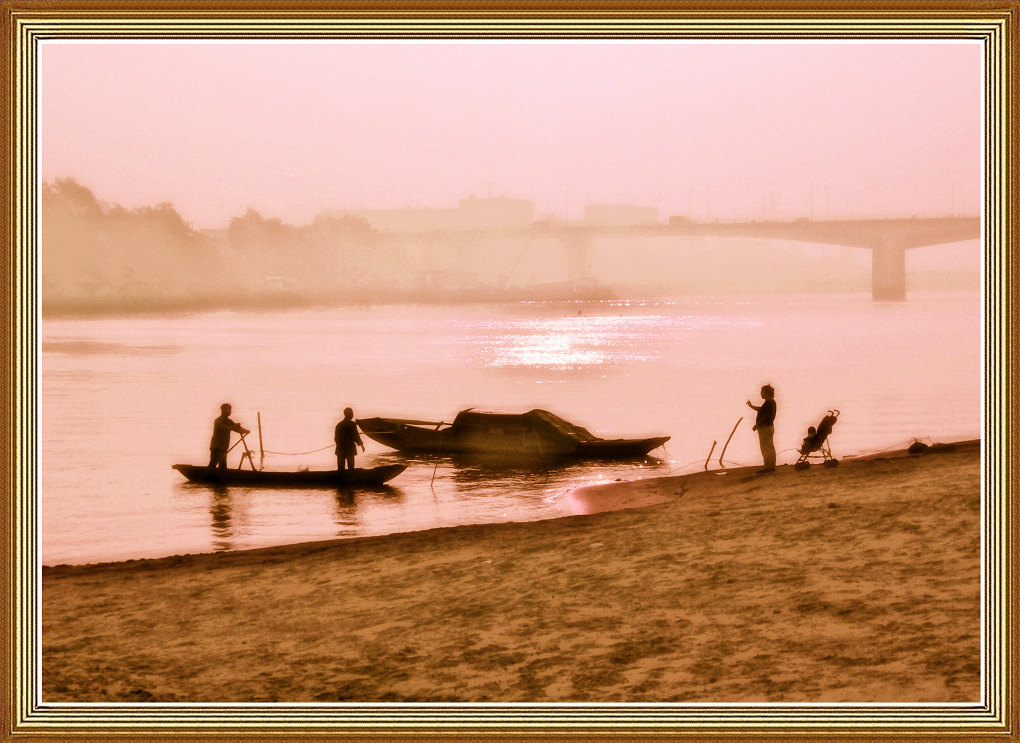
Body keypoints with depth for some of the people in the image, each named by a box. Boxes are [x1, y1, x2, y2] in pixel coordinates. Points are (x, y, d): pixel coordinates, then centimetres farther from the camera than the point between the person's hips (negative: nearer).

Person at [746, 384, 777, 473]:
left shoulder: (768, 403, -18)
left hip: (765, 427, -10)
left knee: (765, 448, -8)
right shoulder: (772, 402, 14)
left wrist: (756, 425, -16)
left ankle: (768, 467, -9)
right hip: (770, 426, 10)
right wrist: (751, 406, 30)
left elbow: (765, 416, -22)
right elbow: (761, 409, 26)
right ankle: (772, 466, 17)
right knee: (770, 447, 13)